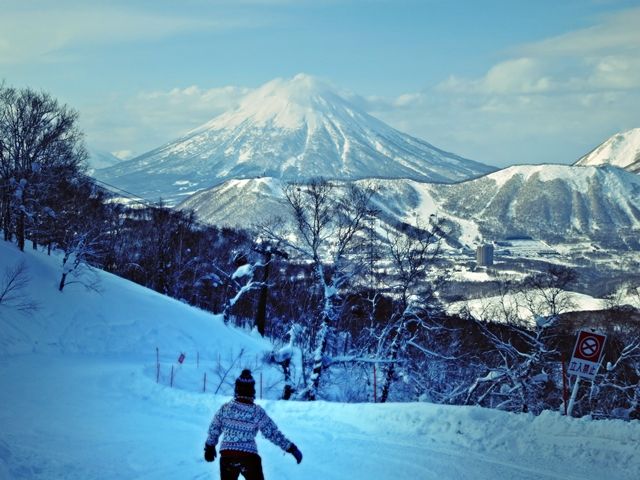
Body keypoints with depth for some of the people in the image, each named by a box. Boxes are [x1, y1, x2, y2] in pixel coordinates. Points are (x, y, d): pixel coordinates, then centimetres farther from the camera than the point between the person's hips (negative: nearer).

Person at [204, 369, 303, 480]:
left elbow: (214, 430, 8)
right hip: (249, 458, -2)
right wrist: (291, 448, 1)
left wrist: (209, 447, 25)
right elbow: (273, 433, -6)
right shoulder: (258, 412, -8)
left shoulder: (225, 408, -1)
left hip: (227, 456, 2)